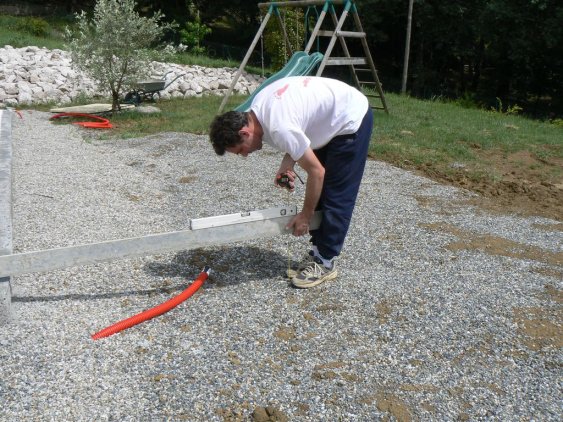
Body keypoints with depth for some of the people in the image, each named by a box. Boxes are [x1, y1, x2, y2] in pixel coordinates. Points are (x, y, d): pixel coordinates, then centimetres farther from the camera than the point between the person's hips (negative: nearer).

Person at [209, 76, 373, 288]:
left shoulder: (279, 128, -33)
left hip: (352, 119, -9)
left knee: (336, 196, -6)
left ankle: (325, 262, 4)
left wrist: (305, 215, -13)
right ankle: (318, 251, 17)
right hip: (332, 118, 9)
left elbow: (316, 172, -25)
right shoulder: (257, 106, -6)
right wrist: (287, 162, -7)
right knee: (321, 192, 9)